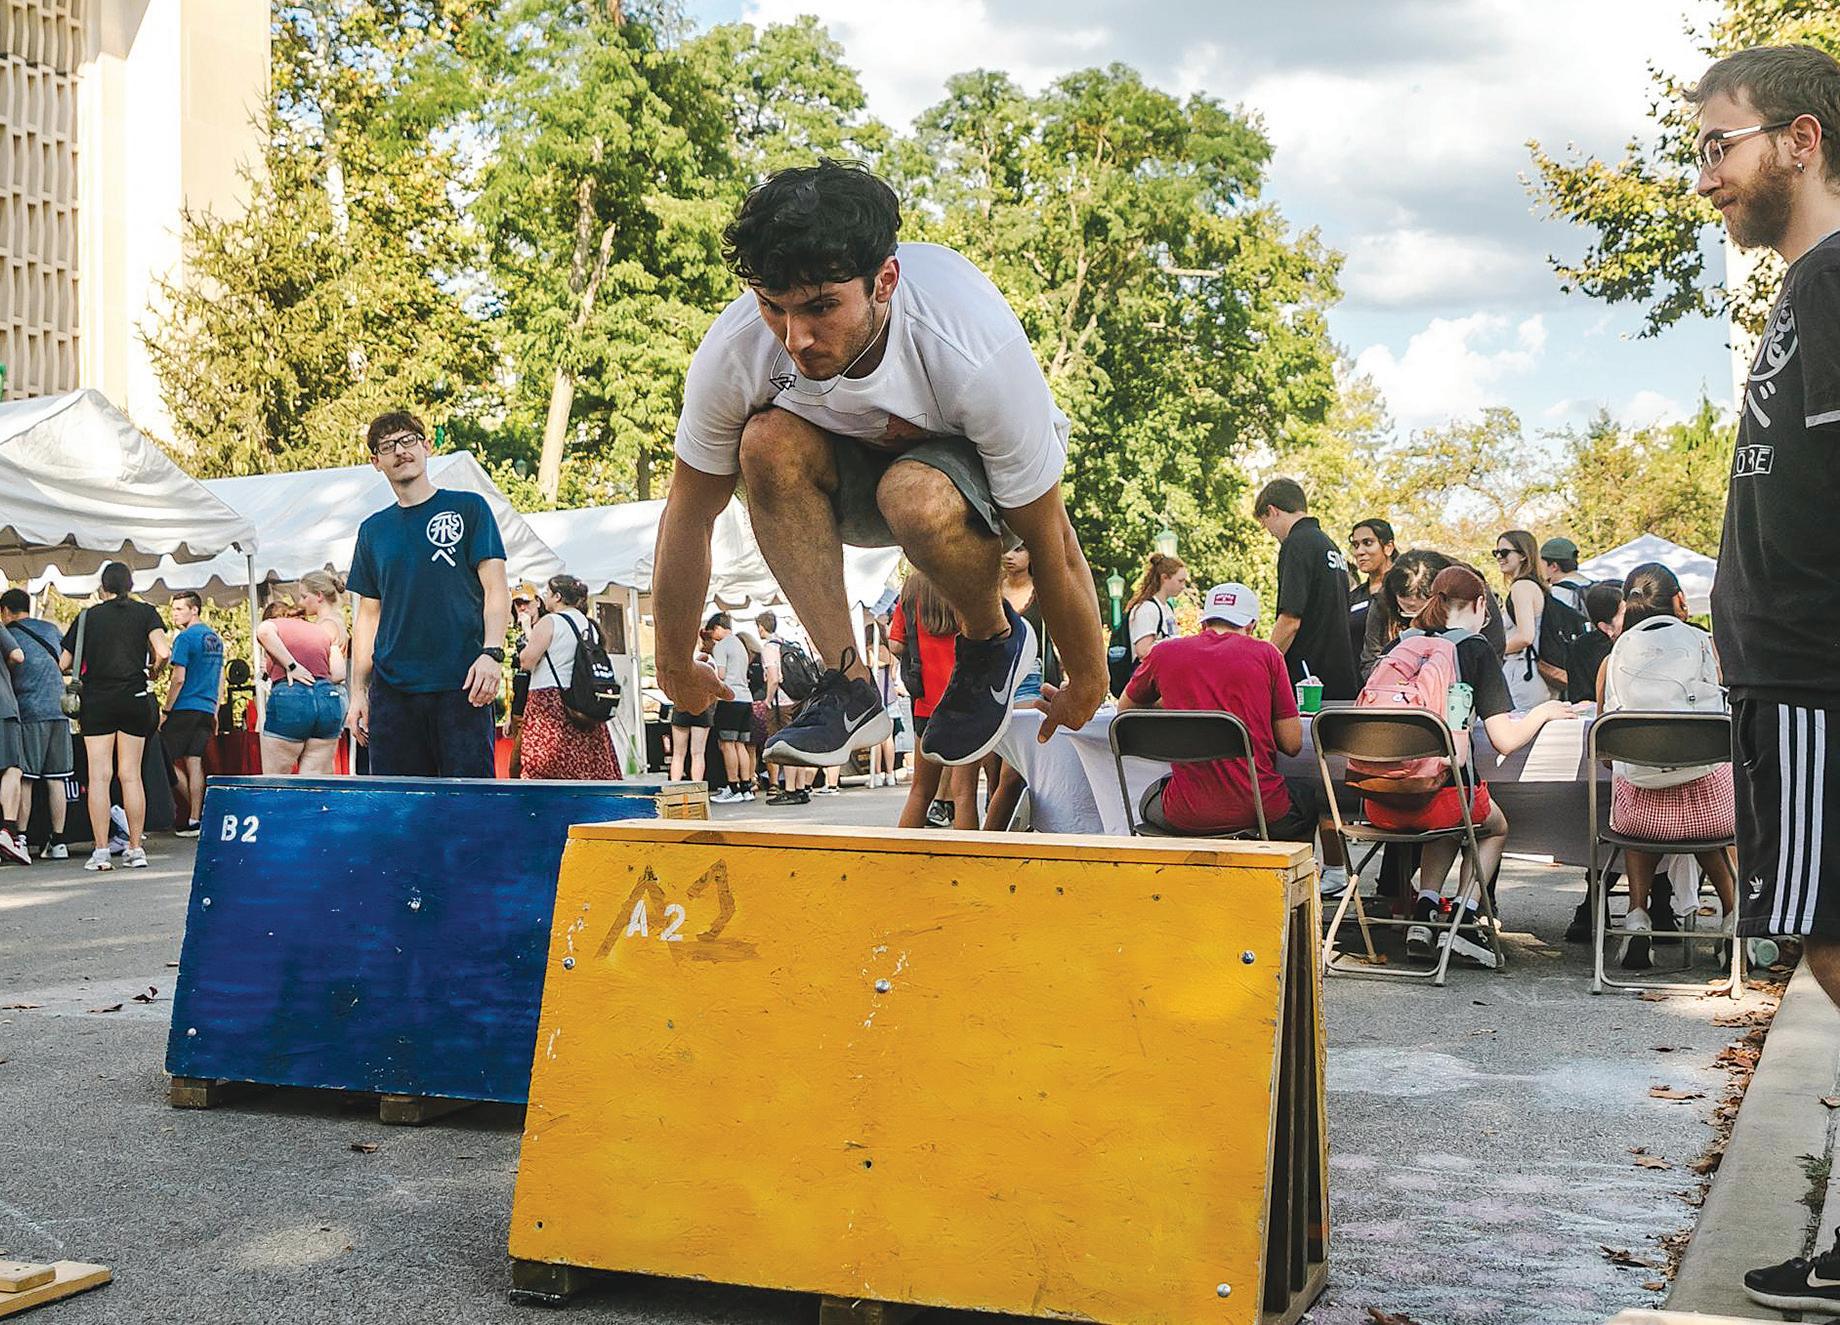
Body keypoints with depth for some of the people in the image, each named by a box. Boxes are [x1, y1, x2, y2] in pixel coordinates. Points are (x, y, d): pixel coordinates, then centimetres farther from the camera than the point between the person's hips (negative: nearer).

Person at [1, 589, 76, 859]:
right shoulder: (51, 629, 14)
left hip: (28, 712, -4)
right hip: (58, 710, 4)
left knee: (23, 779, -1)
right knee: (56, 779, 4)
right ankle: (58, 841, 4)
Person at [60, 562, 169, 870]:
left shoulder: (87, 616, 6)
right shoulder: (145, 612, 3)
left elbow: (63, 664, 6)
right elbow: (162, 653, -11)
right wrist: (152, 674, 9)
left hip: (96, 701, 0)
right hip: (134, 698, 0)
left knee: (99, 776, -1)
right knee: (131, 775, 5)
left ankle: (101, 851, -5)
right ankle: (135, 849, 5)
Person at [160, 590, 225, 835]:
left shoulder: (185, 638, -11)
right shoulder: (215, 638, 13)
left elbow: (178, 679, -15)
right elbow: (220, 679, 18)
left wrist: (165, 711, -9)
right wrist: (215, 711, 22)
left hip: (185, 707, -7)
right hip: (207, 709, 7)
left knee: (166, 759, 2)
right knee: (194, 763, 6)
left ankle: (197, 808, 1)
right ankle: (196, 818, 3)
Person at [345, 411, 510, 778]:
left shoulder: (467, 508, 7)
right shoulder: (372, 529, 18)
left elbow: (496, 590, 0)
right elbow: (368, 615, 19)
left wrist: (492, 653, -15)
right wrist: (358, 692, 11)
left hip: (460, 683, -4)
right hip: (392, 688, 4)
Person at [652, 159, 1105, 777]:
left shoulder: (978, 355, -39)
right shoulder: (732, 354, -29)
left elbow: (1050, 542, -25)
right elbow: (689, 515, -12)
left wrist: (1087, 682, -13)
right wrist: (675, 664, -1)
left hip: (979, 464, -3)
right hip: (854, 465, 3)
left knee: (916, 497, -38)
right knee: (770, 442, -30)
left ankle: (995, 639, -6)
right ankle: (848, 686, -21)